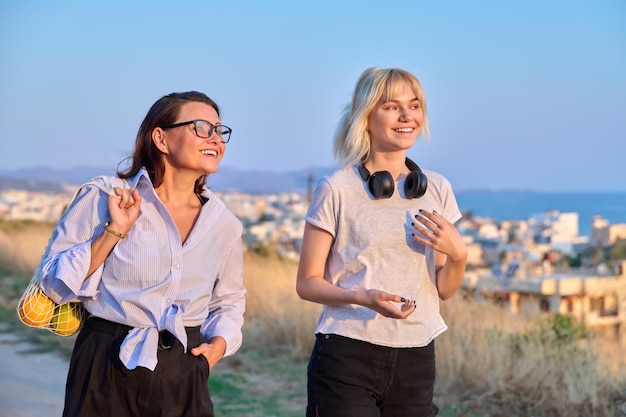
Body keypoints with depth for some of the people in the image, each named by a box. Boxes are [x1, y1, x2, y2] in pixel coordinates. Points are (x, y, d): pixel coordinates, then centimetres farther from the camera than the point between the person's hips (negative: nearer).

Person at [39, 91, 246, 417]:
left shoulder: (224, 224, 3)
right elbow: (55, 285, -8)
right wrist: (114, 231, -16)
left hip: (185, 377, 3)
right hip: (109, 368, -3)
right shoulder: (104, 198, -8)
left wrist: (218, 344, -1)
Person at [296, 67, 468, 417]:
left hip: (416, 358, 4)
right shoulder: (337, 189, -5)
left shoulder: (437, 189, 7)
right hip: (348, 353, -4)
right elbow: (308, 282, -4)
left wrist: (459, 255, -10)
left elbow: (445, 290, 11)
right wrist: (364, 298, -21)